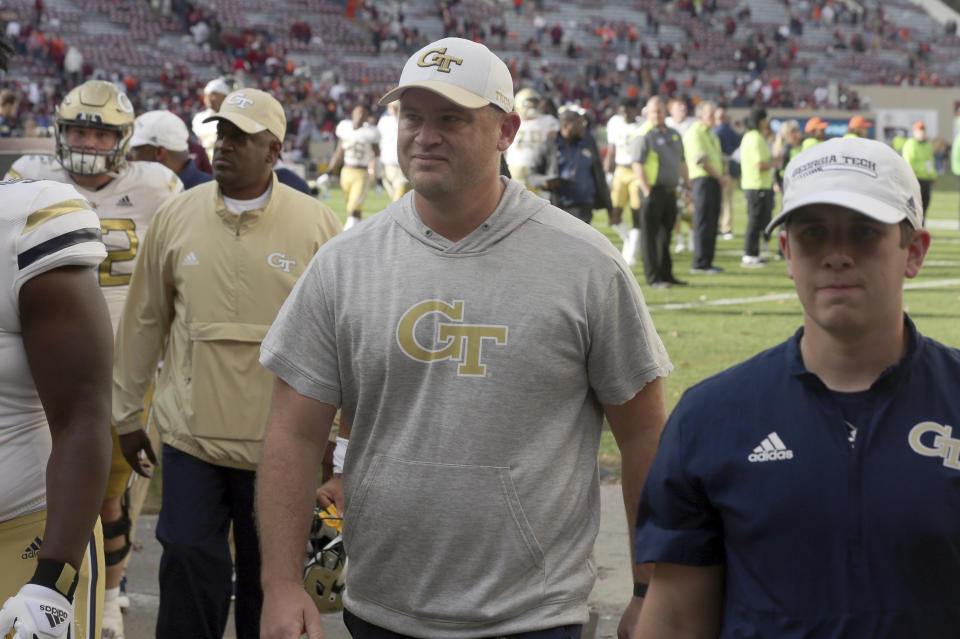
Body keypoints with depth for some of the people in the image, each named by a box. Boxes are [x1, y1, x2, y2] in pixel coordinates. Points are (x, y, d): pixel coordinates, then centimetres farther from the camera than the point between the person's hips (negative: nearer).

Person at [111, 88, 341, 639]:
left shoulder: (317, 224, -4)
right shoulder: (176, 216, 2)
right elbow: (143, 322, 10)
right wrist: (127, 412, 12)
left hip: (280, 442, -1)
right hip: (192, 433, 1)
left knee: (268, 572, 11)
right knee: (190, 564, 0)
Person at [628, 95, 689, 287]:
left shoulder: (674, 135, 15)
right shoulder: (644, 136, -8)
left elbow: (682, 163, 23)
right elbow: (637, 167, -14)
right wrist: (647, 193, -20)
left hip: (670, 192, 7)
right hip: (653, 191, -7)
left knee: (665, 235, 12)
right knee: (650, 236, -3)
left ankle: (666, 275, 19)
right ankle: (653, 278, -2)